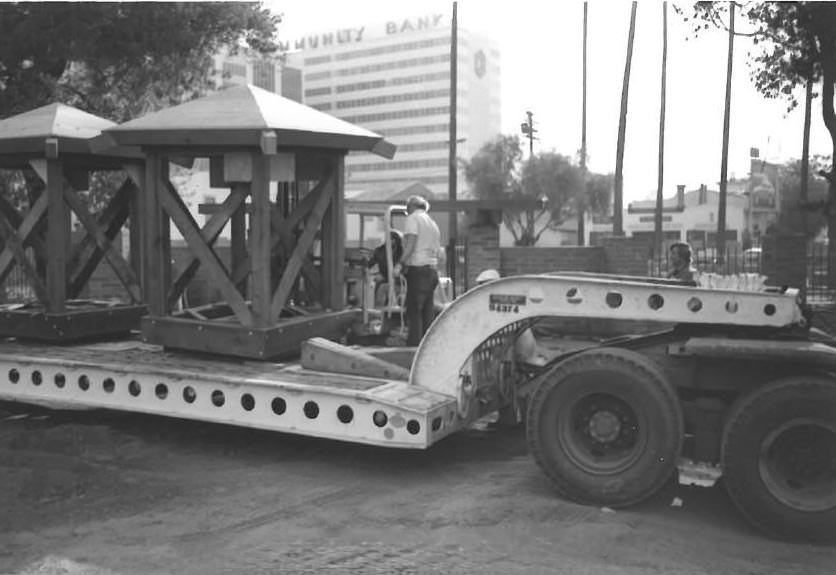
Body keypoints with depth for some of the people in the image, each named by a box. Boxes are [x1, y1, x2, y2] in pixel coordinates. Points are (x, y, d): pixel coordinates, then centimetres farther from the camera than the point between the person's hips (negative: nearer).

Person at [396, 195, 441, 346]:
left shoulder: (413, 218, -1)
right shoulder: (433, 223, 24)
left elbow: (411, 242, -15)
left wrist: (402, 262, -12)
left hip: (417, 268, -8)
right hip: (432, 269, 8)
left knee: (414, 311, -8)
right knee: (428, 311, 9)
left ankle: (414, 345, -11)